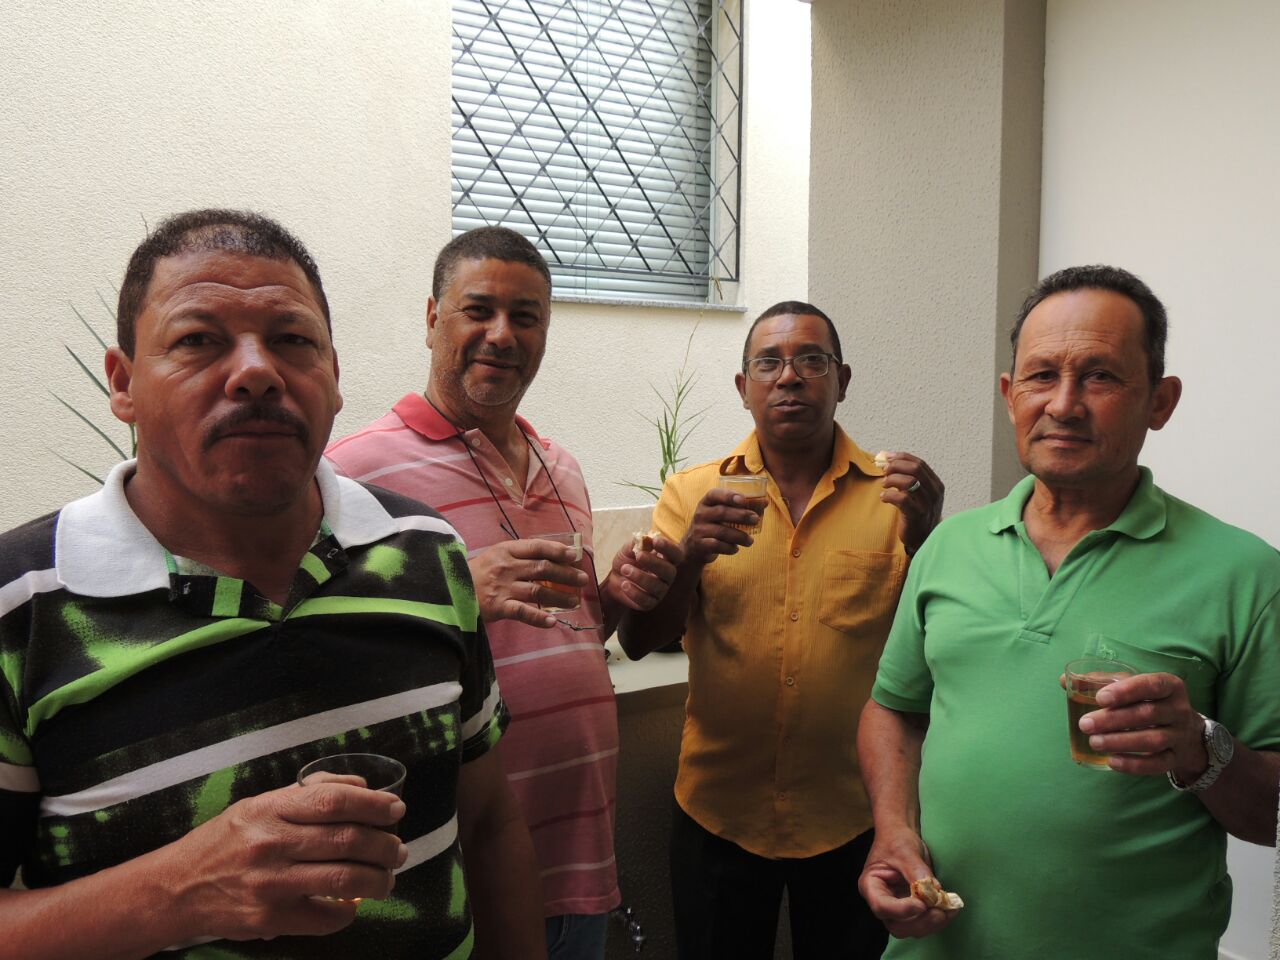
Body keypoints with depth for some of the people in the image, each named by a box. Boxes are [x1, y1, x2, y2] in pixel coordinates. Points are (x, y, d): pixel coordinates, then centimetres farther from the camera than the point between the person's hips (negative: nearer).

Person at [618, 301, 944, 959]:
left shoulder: (891, 492, -4)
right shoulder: (691, 493, -3)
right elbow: (638, 641, -9)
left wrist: (922, 537, -25)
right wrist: (691, 555, -27)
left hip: (853, 814, 0)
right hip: (718, 811, 0)